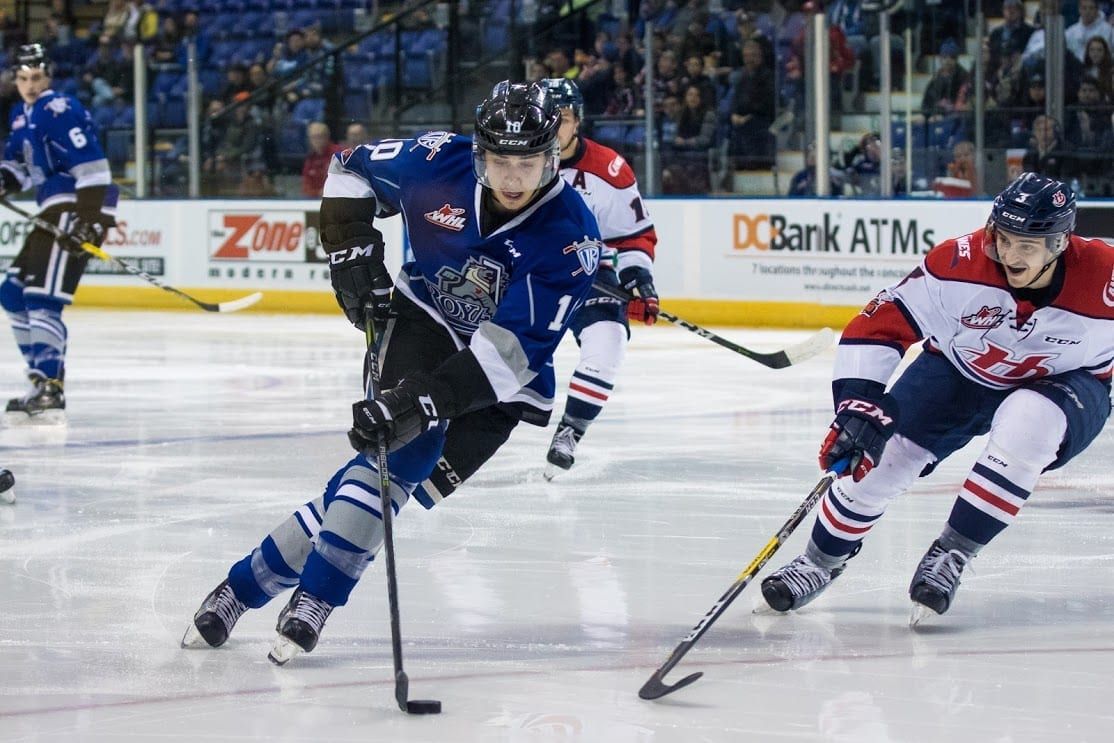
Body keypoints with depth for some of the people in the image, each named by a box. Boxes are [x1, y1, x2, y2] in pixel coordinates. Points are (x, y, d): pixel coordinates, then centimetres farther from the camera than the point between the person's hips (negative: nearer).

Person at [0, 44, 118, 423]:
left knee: (42, 299, -19)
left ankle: (49, 392, -27)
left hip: (78, 209, -11)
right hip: (55, 211, 11)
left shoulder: (58, 110, -14)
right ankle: (42, 380, 18)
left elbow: (91, 165, -21)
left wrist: (90, 219, -28)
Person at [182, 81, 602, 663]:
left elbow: (513, 351, -31)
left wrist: (422, 399, -40)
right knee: (399, 452, -24)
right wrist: (352, 249, -7)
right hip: (422, 322, 1)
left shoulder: (570, 238, -24)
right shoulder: (439, 163, -16)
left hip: (500, 378, -1)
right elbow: (352, 169, 6)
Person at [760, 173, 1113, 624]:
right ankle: (822, 562, 16)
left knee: (1030, 423, -34)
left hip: (1062, 384, -1)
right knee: (881, 451, -11)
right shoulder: (959, 263, -30)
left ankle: (952, 554, -19)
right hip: (957, 370, 1)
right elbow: (879, 327, -25)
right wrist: (858, 405, -32)